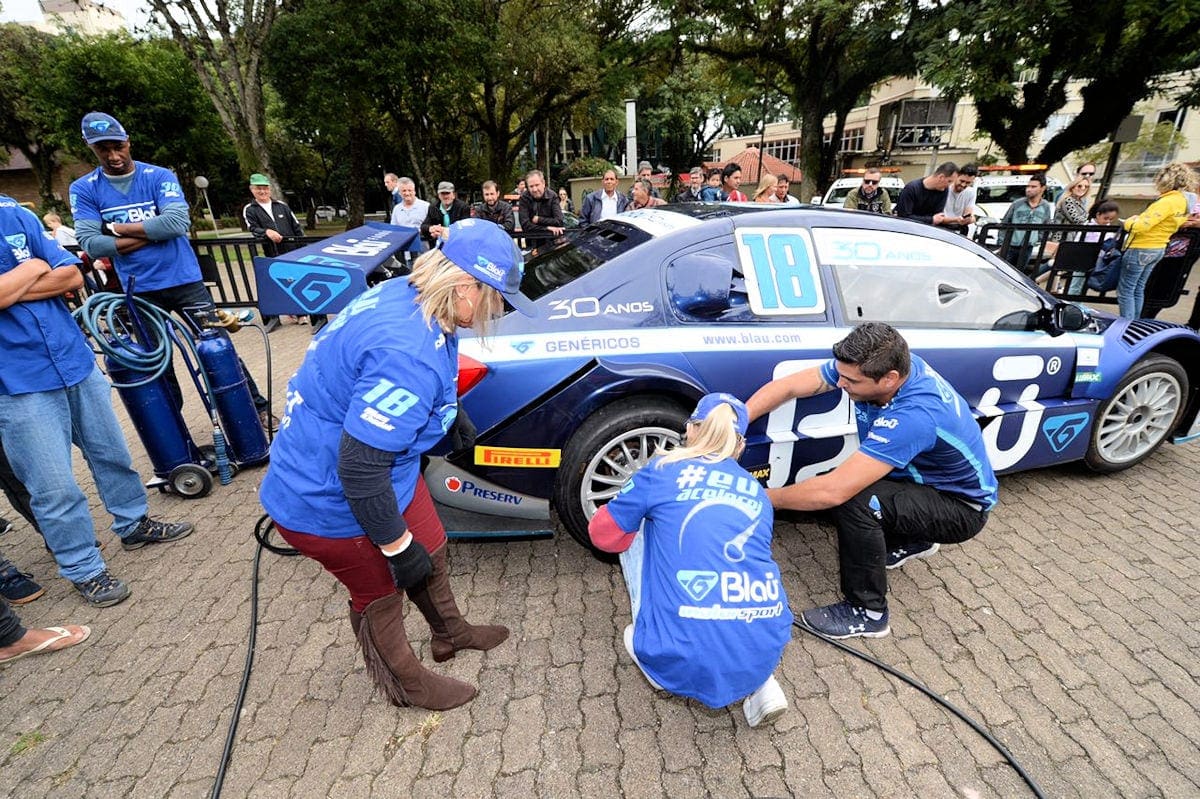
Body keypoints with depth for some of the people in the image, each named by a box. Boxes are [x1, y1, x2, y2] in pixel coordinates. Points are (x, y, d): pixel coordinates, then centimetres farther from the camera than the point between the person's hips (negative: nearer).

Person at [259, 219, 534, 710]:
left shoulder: (404, 294, -8)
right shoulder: (407, 356, -37)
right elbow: (360, 468, -33)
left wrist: (449, 416, 26)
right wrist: (396, 546, -20)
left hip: (383, 463, 9)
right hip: (330, 502, -9)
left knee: (430, 550, 23)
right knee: (381, 594, 14)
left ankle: (449, 633, 51)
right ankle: (406, 685, 43)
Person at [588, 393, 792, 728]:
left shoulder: (663, 472, 3)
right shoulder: (758, 494, 16)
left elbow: (603, 534, 13)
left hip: (687, 655, -3)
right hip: (765, 649, 4)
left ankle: (648, 645, 21)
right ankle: (761, 684, 18)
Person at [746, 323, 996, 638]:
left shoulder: (914, 415, -40)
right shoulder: (879, 364, -18)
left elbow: (834, 491, -41)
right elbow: (787, 386, -17)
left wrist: (766, 498, -27)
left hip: (963, 506, -8)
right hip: (925, 477, 8)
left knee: (853, 500, -30)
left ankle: (868, 612, -7)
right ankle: (912, 541, 23)